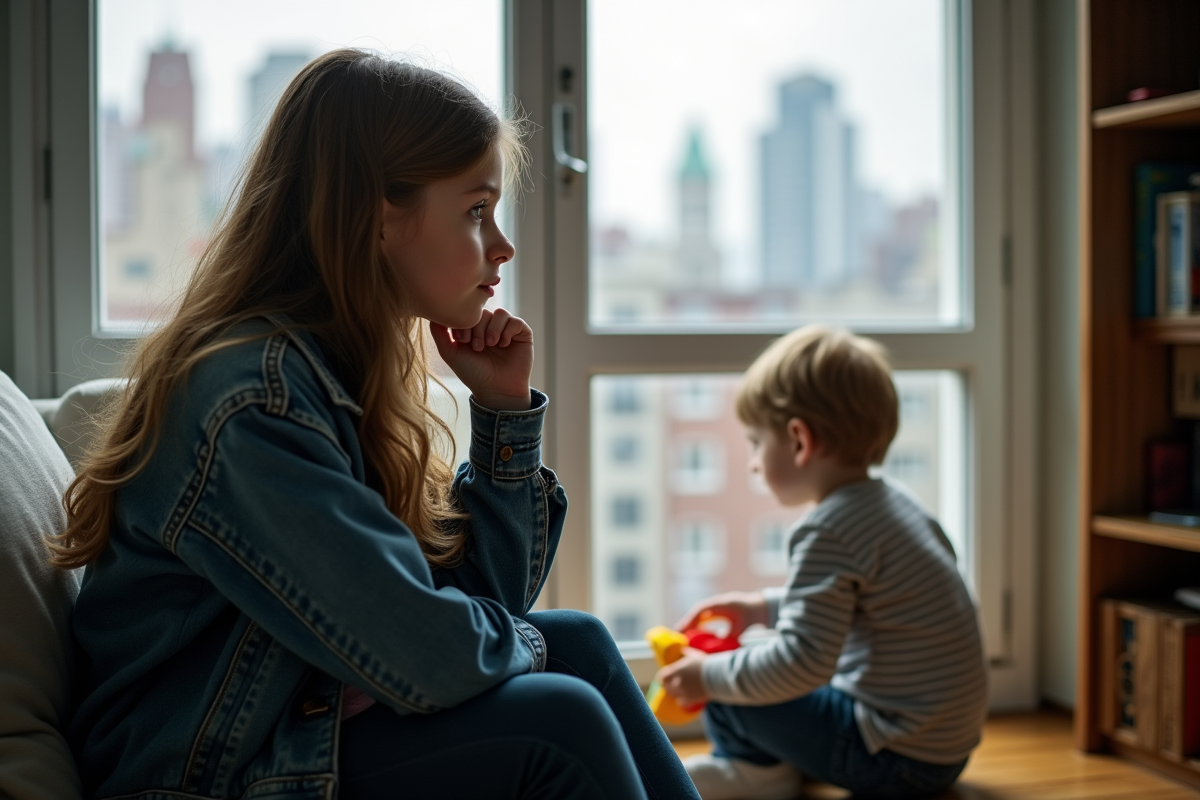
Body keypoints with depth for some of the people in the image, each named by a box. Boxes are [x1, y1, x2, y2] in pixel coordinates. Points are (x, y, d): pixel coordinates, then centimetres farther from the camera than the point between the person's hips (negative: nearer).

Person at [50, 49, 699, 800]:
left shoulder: (345, 371, 4)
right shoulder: (254, 398, -25)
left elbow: (488, 598, 7)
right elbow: (429, 660, -29)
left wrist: (506, 411, -2)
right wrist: (521, 641, -7)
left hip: (310, 721, 9)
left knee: (579, 643, 1)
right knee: (558, 722, -20)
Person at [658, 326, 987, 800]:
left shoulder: (828, 532, -21)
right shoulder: (892, 502, 8)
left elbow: (803, 662, -25)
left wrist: (709, 677, -13)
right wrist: (763, 607, 19)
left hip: (896, 761, -10)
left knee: (726, 694, -9)